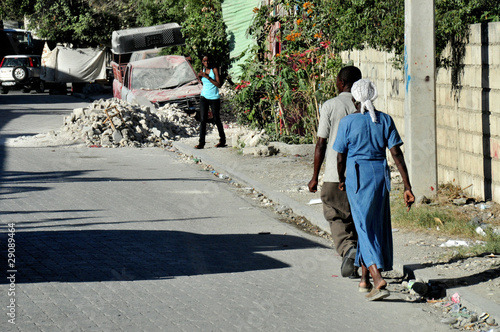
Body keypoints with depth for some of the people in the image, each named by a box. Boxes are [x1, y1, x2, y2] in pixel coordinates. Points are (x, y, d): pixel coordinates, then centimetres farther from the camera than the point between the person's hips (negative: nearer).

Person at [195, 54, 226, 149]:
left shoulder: (214, 70, -6)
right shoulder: (203, 70, 9)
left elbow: (218, 84, -14)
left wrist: (207, 77, -19)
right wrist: (200, 77, 4)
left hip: (214, 98, -4)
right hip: (204, 97, 4)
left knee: (216, 119, 6)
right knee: (203, 119, -6)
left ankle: (222, 140, 22)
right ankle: (201, 143, -9)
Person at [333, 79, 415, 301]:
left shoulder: (347, 122, -8)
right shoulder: (385, 120, 0)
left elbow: (340, 158, -2)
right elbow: (396, 154, -4)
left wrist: (341, 180, 17)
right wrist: (407, 186, -3)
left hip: (357, 176, -4)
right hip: (380, 175, 4)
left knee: (365, 227, -3)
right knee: (376, 226, 16)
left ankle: (378, 278, -21)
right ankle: (364, 279, 27)